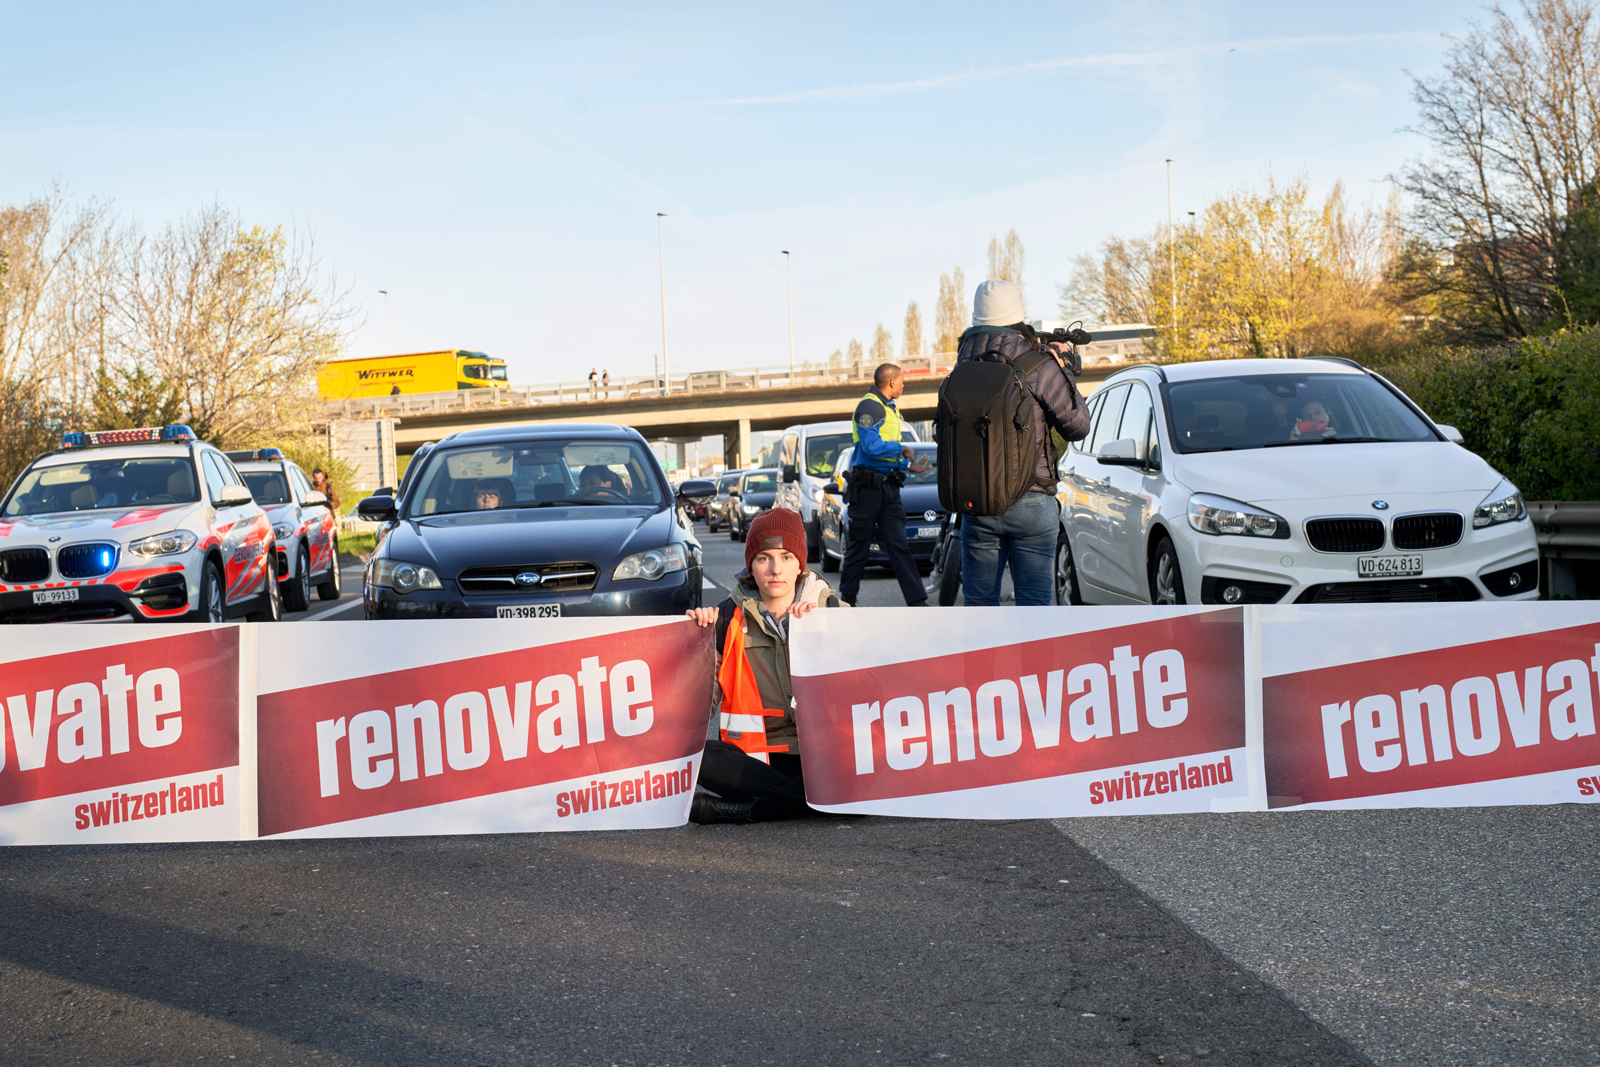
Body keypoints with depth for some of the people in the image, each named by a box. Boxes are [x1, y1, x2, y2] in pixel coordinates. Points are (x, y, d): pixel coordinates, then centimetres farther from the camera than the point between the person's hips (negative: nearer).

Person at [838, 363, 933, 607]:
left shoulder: (889, 408, 19)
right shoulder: (869, 406, -12)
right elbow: (872, 447, -23)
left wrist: (909, 466, 10)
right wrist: (902, 449, -9)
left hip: (889, 486, 8)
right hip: (868, 486, -8)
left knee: (899, 545, 1)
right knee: (859, 546, 2)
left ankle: (917, 602, -5)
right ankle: (847, 599, 13)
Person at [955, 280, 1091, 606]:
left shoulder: (962, 371, 2)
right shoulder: (1040, 368, -9)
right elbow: (1078, 426, -2)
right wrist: (1063, 370, 11)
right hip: (1031, 505, -3)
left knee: (979, 601, 11)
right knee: (1034, 603, 3)